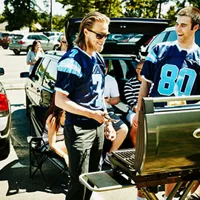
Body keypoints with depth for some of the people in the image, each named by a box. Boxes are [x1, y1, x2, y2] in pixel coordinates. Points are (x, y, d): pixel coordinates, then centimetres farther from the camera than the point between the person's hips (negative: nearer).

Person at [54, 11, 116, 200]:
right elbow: (60, 101, -19)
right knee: (80, 182, 1)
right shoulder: (71, 61, -17)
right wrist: (92, 114, -22)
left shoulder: (98, 58, 8)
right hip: (79, 129, -8)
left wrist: (107, 121, 13)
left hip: (98, 127, 8)